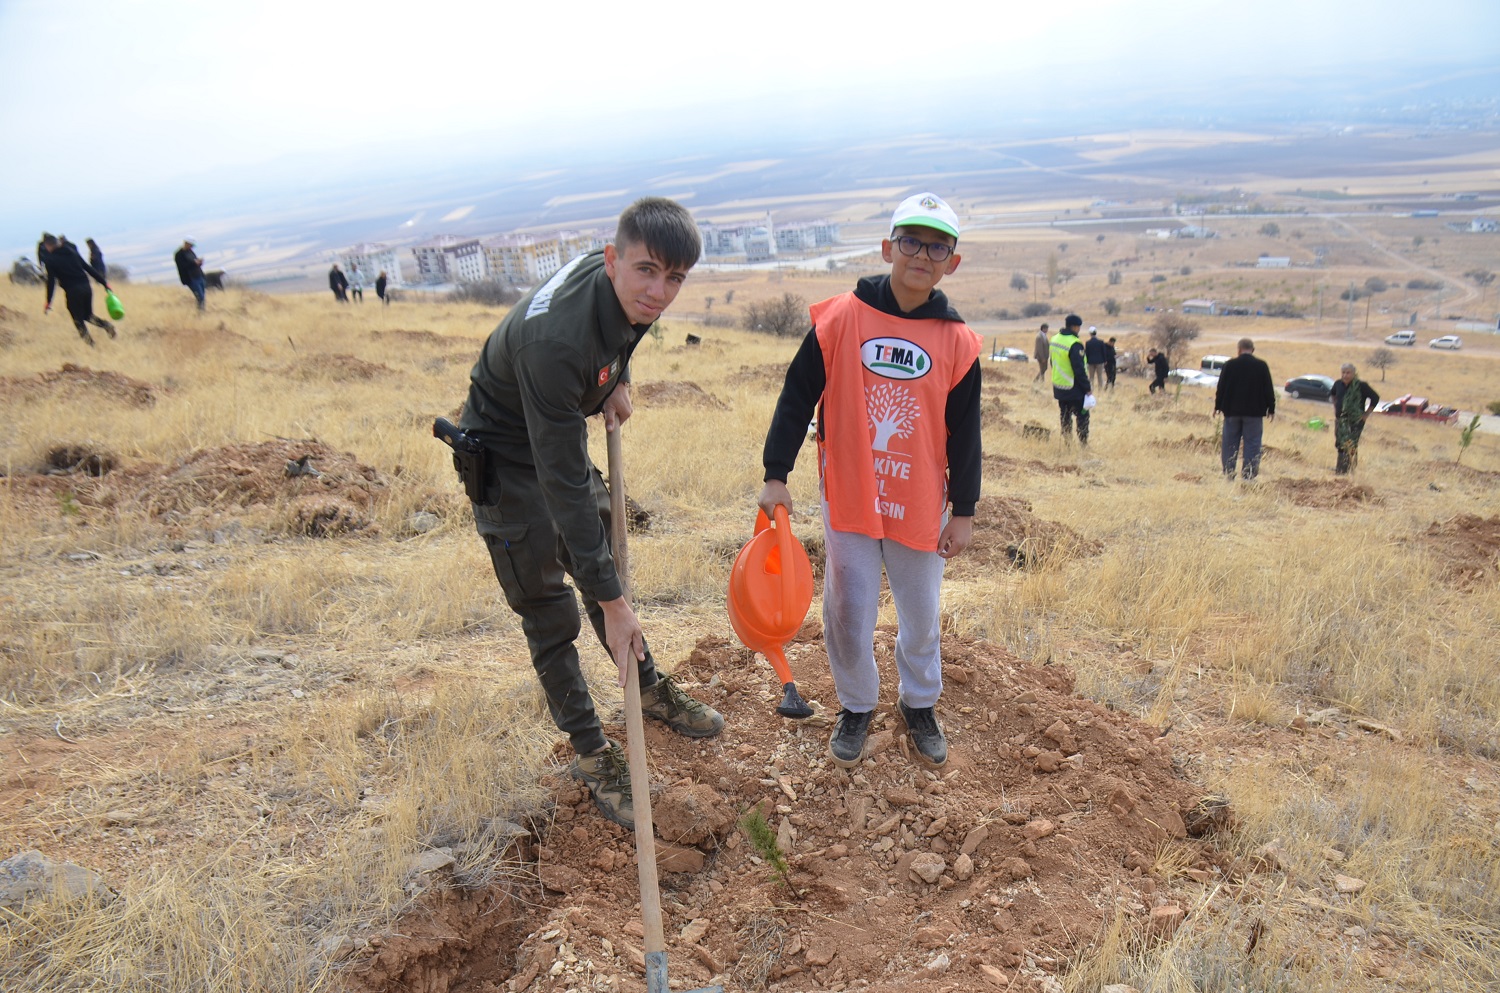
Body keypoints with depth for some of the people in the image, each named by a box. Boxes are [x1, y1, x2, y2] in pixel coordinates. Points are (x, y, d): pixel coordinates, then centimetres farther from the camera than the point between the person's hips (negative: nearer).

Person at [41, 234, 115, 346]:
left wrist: (49, 302, 0)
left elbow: (51, 282, -5)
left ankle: (90, 344, -6)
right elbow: (89, 268, 10)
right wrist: (104, 282, 13)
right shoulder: (72, 251, 11)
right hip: (86, 287, 5)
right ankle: (105, 324, -9)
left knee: (79, 321, 6)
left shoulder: (51, 260, -2)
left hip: (72, 292, -5)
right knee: (88, 315, 20)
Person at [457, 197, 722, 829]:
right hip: (507, 456, -7)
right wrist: (611, 601, -35)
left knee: (605, 562, 19)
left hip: (562, 427, 7)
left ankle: (649, 689, 37)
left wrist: (617, 379, -3)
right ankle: (591, 752, 15)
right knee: (549, 613, 0)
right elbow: (563, 484, -38)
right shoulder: (555, 339, -41)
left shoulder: (624, 289, -18)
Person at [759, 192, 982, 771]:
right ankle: (856, 707, 31)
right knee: (848, 615, 7)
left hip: (921, 506, 2)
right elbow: (796, 398, -3)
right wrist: (776, 476, -5)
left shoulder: (958, 342, -2)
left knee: (921, 615, 16)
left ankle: (919, 704, 40)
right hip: (848, 500, -1)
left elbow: (965, 434, 4)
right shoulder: (840, 319, -7)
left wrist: (964, 511, 5)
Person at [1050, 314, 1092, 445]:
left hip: (1058, 387, 8)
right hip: (1074, 389, -8)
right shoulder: (1074, 344, -23)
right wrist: (1087, 388, -14)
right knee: (1082, 415, 3)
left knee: (1064, 414, 17)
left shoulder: (1055, 339, 4)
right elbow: (1079, 369, -22)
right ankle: (1083, 443, 4)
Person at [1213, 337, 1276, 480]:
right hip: (1254, 412, -1)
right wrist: (1271, 409, 8)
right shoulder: (1262, 366, -3)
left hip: (1232, 411, 1)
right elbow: (1268, 390, 0)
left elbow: (1221, 388, 2)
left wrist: (1218, 406, 12)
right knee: (1252, 444, 2)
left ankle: (1228, 474, 9)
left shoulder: (1229, 365, -2)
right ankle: (1248, 475, -3)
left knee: (1230, 443, 8)